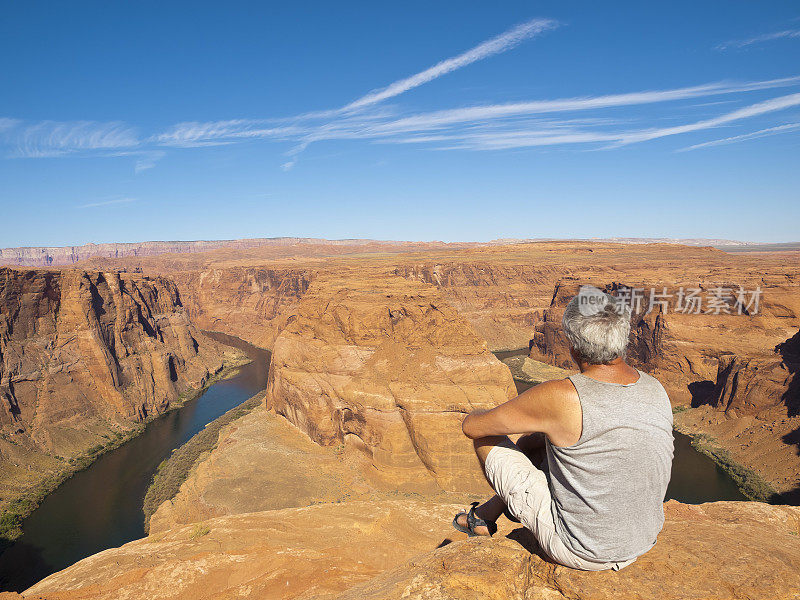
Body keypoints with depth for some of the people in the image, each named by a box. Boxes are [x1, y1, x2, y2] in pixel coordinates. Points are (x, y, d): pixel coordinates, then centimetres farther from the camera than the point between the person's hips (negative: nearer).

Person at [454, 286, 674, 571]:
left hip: (581, 552, -7)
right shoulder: (656, 390, -8)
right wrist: (544, 427, 17)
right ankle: (487, 514, 39)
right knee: (534, 439, 20)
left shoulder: (561, 397, -30)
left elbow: (472, 425, -16)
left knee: (486, 439, 4)